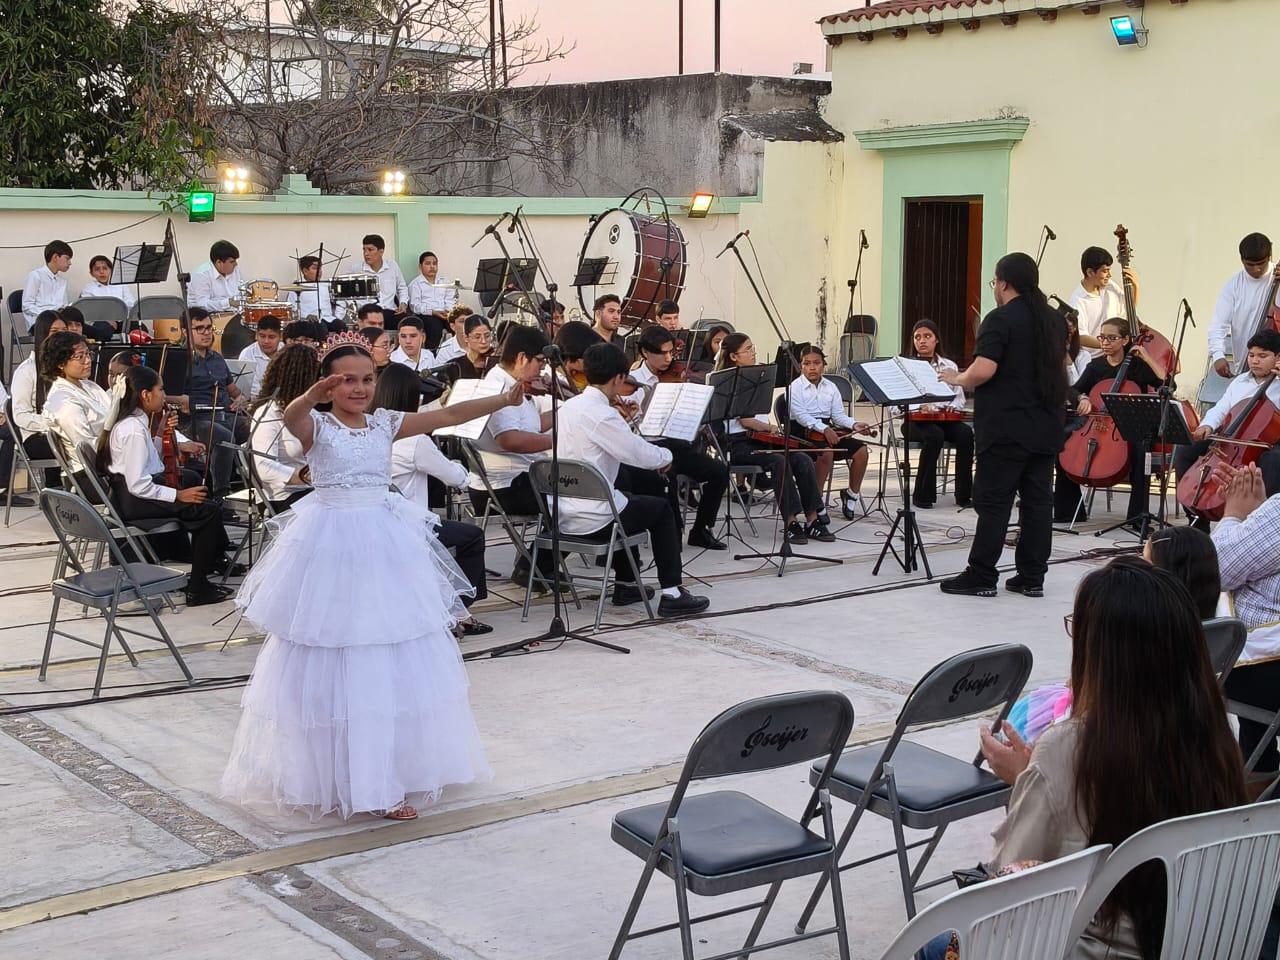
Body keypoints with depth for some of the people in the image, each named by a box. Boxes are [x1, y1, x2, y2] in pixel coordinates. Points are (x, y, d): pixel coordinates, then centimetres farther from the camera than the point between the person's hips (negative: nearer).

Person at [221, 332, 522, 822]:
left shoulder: (386, 424, 8)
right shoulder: (316, 425, -5)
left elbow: (448, 415, 4)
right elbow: (290, 417, -28)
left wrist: (505, 398, -4)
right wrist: (312, 395, -51)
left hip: (384, 544, 5)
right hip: (332, 544, -4)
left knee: (393, 661, 7)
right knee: (333, 660, 1)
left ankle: (385, 774, 19)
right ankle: (329, 772, 13)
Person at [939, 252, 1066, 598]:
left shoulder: (1001, 319, -14)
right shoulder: (1055, 319, 11)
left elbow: (983, 370, -23)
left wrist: (957, 379, -6)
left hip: (1006, 429, -7)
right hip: (1047, 427, 7)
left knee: (993, 502, -2)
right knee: (1038, 500, 8)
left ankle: (981, 576, 2)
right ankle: (1032, 577, 12)